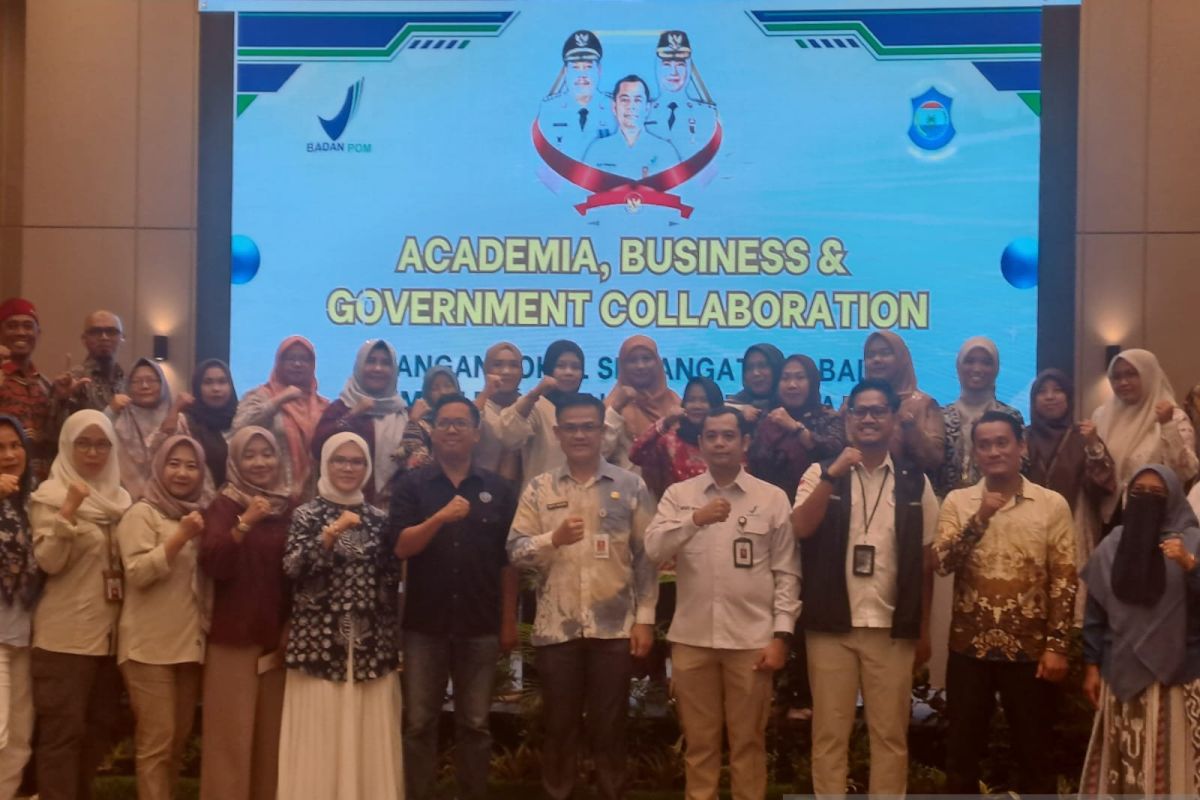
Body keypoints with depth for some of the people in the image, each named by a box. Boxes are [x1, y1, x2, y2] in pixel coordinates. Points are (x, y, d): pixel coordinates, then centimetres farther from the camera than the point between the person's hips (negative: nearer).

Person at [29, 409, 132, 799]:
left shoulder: (120, 497, 12)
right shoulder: (50, 495, -5)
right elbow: (49, 562, -17)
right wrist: (69, 511, -26)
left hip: (110, 632, 6)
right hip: (65, 635, -6)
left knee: (100, 728, 13)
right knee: (63, 731, -5)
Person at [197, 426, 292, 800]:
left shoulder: (290, 506, 9)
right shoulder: (225, 504, -2)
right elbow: (212, 564, -17)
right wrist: (244, 523, -29)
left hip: (279, 634, 4)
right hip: (234, 634, -3)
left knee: (273, 732, 8)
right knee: (232, 732, -4)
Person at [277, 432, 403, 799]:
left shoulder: (379, 519, 12)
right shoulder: (307, 514, 3)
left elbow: (392, 580, 13)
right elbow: (293, 568, -12)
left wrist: (394, 641, 7)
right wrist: (331, 534, -23)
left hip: (372, 645, 3)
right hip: (320, 642, -3)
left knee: (371, 738, 2)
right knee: (320, 739, -5)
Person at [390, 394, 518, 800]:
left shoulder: (499, 489, 4)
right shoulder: (411, 485, 1)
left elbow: (508, 561, 5)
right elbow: (401, 547, -10)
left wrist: (509, 622, 2)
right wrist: (440, 517, -25)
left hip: (481, 625, 1)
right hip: (424, 623, 0)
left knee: (475, 724, 9)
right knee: (419, 723, 6)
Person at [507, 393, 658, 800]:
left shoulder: (631, 486, 2)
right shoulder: (538, 488, 4)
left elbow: (647, 556, 3)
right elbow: (515, 552, -1)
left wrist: (645, 618, -1)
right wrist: (553, 538, -18)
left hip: (615, 627, 0)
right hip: (556, 627, 1)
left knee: (609, 725, 7)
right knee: (559, 725, 9)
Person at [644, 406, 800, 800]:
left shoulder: (772, 498, 2)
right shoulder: (678, 495, 5)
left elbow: (787, 572, 1)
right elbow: (654, 549, -10)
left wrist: (781, 635, -5)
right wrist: (695, 519, -24)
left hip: (751, 639, -1)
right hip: (692, 637, 1)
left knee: (748, 741, 8)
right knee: (699, 741, 11)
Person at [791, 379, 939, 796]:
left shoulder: (915, 482, 5)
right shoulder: (822, 472, 3)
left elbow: (925, 561, 9)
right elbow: (801, 528, -12)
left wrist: (924, 629, 8)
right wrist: (833, 474, -20)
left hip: (893, 628, 1)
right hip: (832, 625, -1)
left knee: (890, 734, 6)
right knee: (830, 732, 5)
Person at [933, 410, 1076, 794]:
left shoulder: (1052, 504, 0)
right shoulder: (957, 501, 4)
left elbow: (1064, 581, -2)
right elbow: (943, 563, -9)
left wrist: (1057, 646, -7)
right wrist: (980, 517, -19)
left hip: (1029, 649, -1)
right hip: (969, 647, 1)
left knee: (1033, 753, 8)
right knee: (962, 752, 8)